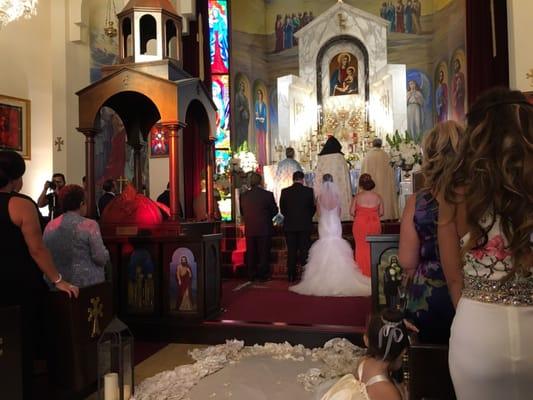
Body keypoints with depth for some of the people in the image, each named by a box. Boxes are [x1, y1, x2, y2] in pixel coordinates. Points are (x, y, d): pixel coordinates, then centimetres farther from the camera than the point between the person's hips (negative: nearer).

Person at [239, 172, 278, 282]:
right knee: (264, 253, 7)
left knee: (251, 253, 12)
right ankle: (263, 275, 10)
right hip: (264, 229, -3)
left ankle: (251, 275, 18)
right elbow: (274, 211, -1)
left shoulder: (243, 196, -4)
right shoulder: (268, 194, -12)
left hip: (249, 230, 3)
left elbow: (242, 212, 7)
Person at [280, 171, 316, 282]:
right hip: (305, 225, -1)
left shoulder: (285, 192, -2)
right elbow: (313, 207, 1)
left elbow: (282, 209, 3)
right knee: (304, 250, 6)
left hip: (289, 226, 1)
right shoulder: (309, 191, -5)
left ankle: (291, 276, 9)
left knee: (291, 251, 6)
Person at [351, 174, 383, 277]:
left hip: (360, 225, -2)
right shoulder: (377, 196, -3)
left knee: (361, 248, 10)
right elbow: (381, 212, 3)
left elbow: (352, 212, -7)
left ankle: (362, 271, 15)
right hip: (374, 225, 2)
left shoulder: (357, 196, -9)